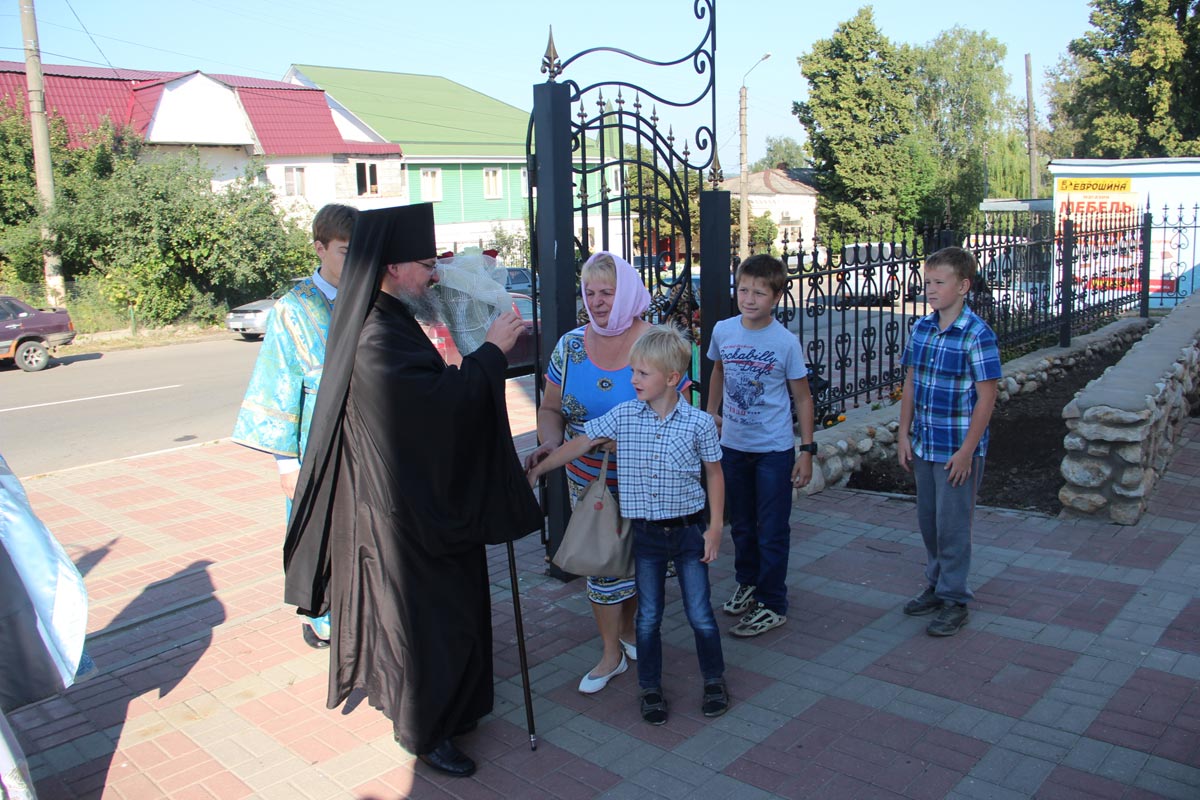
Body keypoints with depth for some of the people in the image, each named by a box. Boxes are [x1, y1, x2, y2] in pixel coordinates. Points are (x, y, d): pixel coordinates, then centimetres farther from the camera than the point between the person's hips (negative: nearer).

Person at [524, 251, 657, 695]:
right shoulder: (571, 345, -2)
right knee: (601, 561, 7)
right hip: (588, 480, 2)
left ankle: (627, 628, 39)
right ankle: (611, 653, 22)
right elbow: (550, 408, 4)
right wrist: (550, 443, -15)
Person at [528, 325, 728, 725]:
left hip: (689, 530, -2)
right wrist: (536, 468, 4)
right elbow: (581, 443, 2)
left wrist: (715, 527, -1)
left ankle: (714, 678, 30)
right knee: (648, 616, 12)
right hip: (645, 532, 2)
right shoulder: (623, 416, -6)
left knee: (700, 614, 8)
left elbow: (714, 473, 0)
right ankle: (650, 687, 28)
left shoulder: (699, 423, -11)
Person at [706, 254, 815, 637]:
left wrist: (807, 450, -9)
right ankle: (747, 584, 38)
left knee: (772, 530, 3)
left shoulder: (786, 342, -14)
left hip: (774, 449, -4)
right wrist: (711, 412, 18)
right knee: (741, 524, 19)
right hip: (733, 444, 4)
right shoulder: (723, 331, -4)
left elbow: (802, 396, -7)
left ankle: (773, 606, 15)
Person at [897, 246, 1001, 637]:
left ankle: (954, 600, 18)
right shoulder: (921, 328, 4)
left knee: (952, 526, 4)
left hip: (957, 450, -6)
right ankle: (936, 584, 34)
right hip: (924, 445, 6)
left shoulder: (977, 335, -16)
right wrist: (904, 436, 8)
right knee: (928, 521, 17)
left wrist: (966, 451, -16)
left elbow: (986, 397, -15)